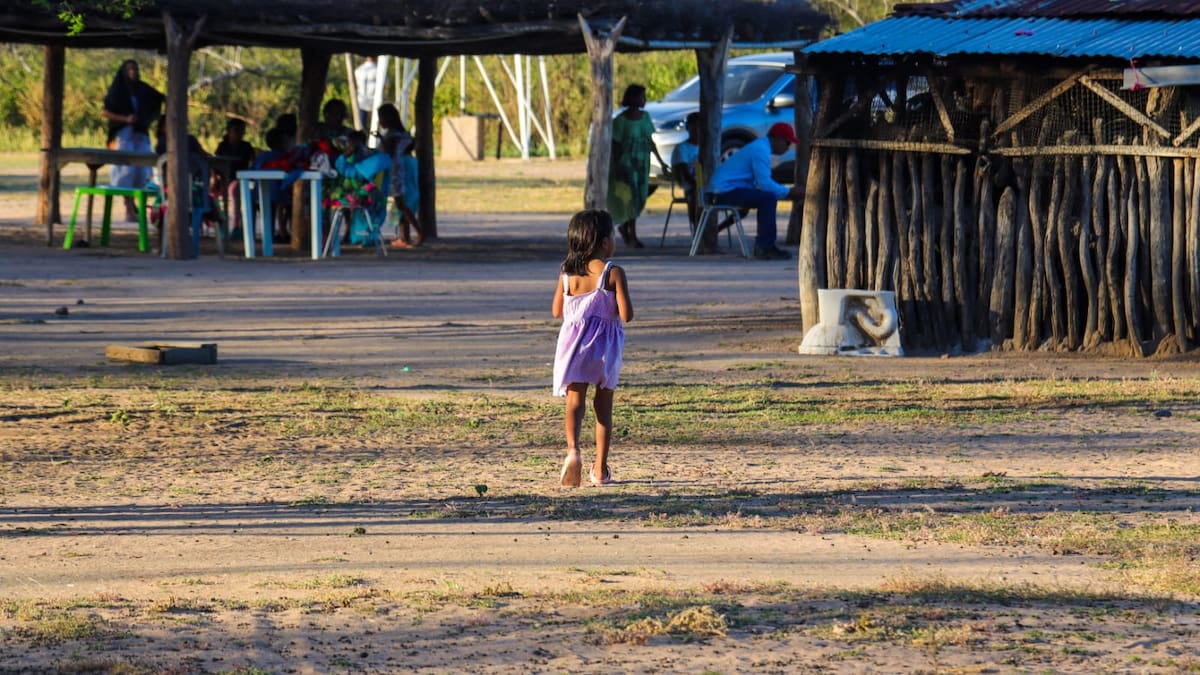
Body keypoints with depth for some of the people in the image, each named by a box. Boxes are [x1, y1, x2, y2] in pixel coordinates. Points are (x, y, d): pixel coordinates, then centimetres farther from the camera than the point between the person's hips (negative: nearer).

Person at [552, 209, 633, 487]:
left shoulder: (567, 273, 2)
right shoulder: (613, 273, -11)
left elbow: (557, 311, 9)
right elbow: (626, 315, -14)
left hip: (574, 343, 2)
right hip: (605, 345, -2)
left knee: (575, 401, 0)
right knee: (604, 405, 11)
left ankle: (572, 449, -27)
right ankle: (600, 468, 12)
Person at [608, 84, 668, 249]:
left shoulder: (645, 117, 9)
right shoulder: (621, 120, -9)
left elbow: (650, 141, 15)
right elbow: (616, 145, -8)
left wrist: (660, 161, 15)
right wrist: (616, 169, -11)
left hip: (643, 163, 6)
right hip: (626, 162, -6)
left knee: (640, 198, 8)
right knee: (631, 196, -12)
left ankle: (624, 227, 28)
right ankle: (632, 236, -10)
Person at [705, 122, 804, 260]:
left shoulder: (760, 147, 18)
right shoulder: (761, 150, -16)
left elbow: (764, 183, 22)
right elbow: (764, 184, -22)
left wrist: (790, 191, 13)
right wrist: (789, 192, -14)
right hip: (726, 190, -11)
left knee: (767, 198, 19)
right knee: (768, 198, -22)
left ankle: (762, 246, 20)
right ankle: (765, 247, -21)